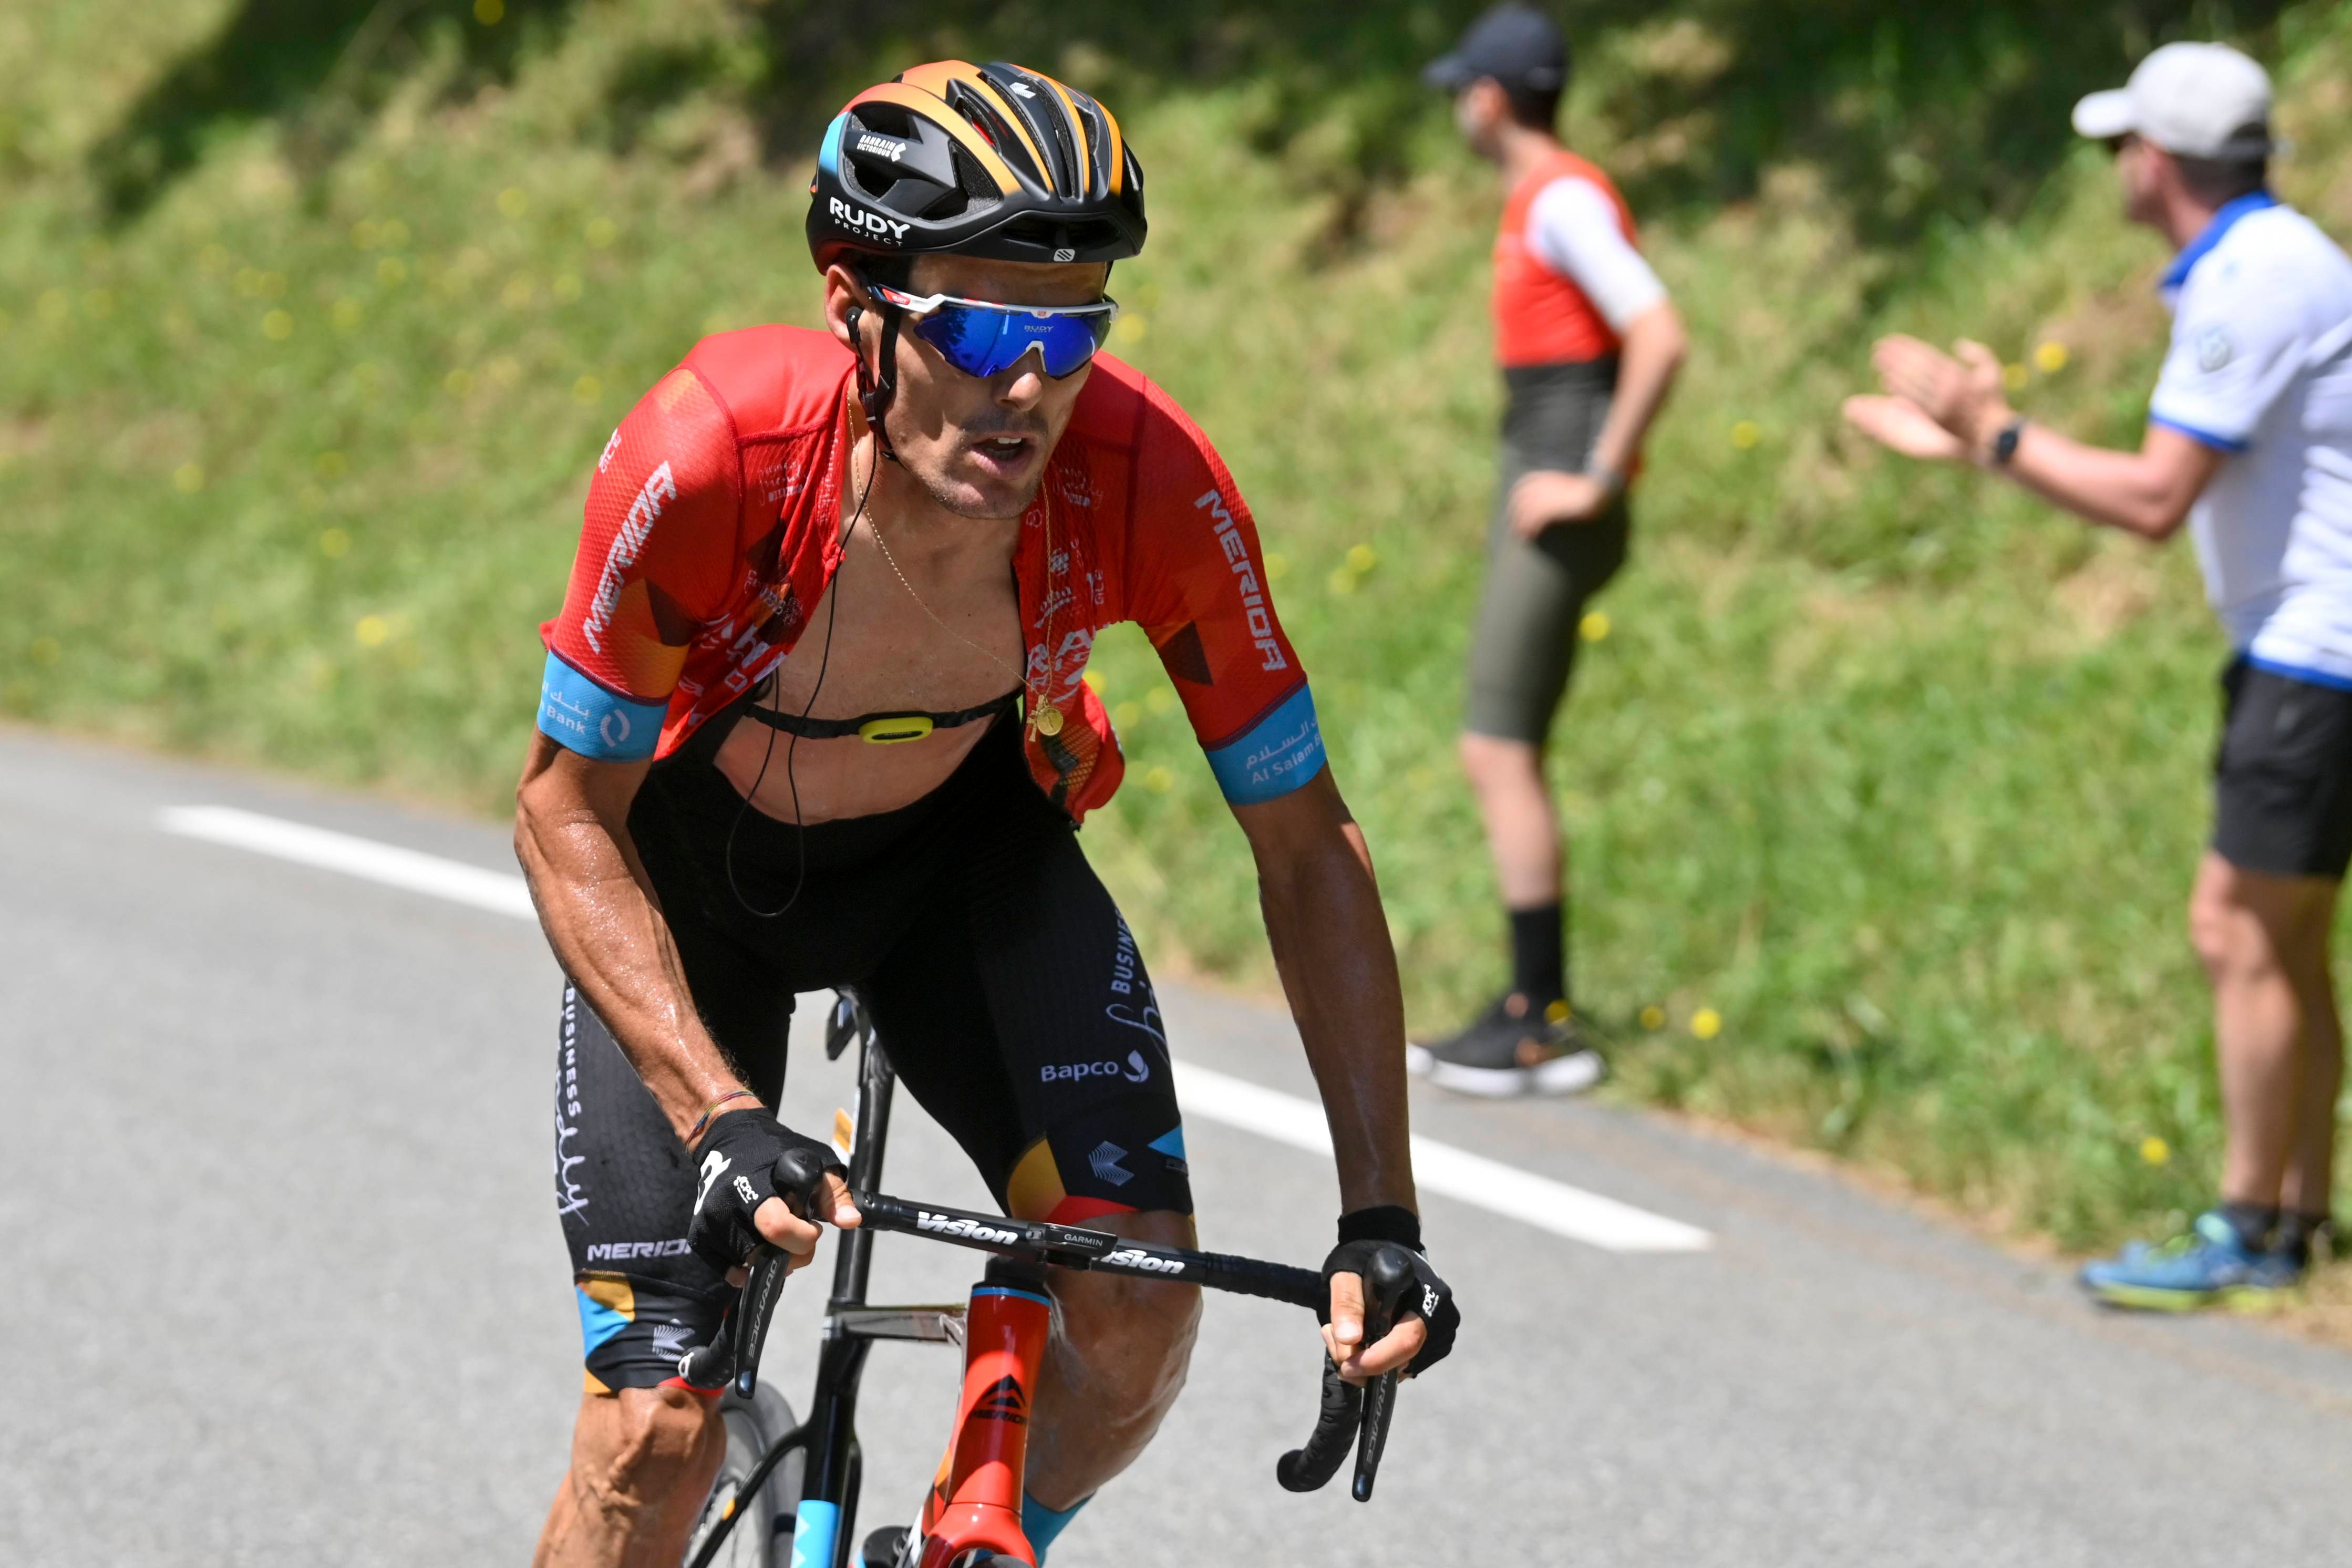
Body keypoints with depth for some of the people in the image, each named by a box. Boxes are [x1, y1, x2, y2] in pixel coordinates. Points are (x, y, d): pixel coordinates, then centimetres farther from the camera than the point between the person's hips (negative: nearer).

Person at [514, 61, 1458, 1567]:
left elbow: (1305, 839, -19)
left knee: (1141, 1308, -17)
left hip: (963, 838, 2)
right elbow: (567, 816, -23)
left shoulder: (1150, 483, -32)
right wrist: (718, 1114, -35)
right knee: (658, 1435, -13)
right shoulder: (708, 455, -37)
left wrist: (1383, 1217, -24)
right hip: (688, 858, -2)